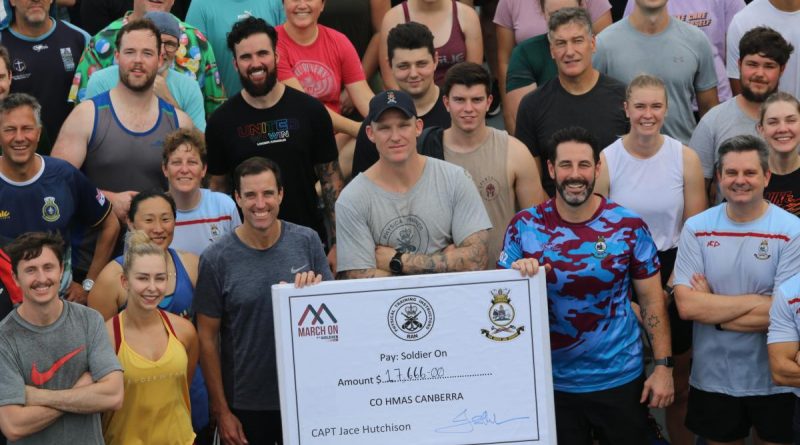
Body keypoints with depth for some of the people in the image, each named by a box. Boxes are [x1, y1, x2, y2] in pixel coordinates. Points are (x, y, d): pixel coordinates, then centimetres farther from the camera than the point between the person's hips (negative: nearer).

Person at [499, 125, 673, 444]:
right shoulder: (524, 226, -7)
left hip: (621, 378, 0)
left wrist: (663, 366, -5)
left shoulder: (629, 226, -8)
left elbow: (652, 300, -1)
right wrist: (517, 274, -22)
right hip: (552, 382, 1)